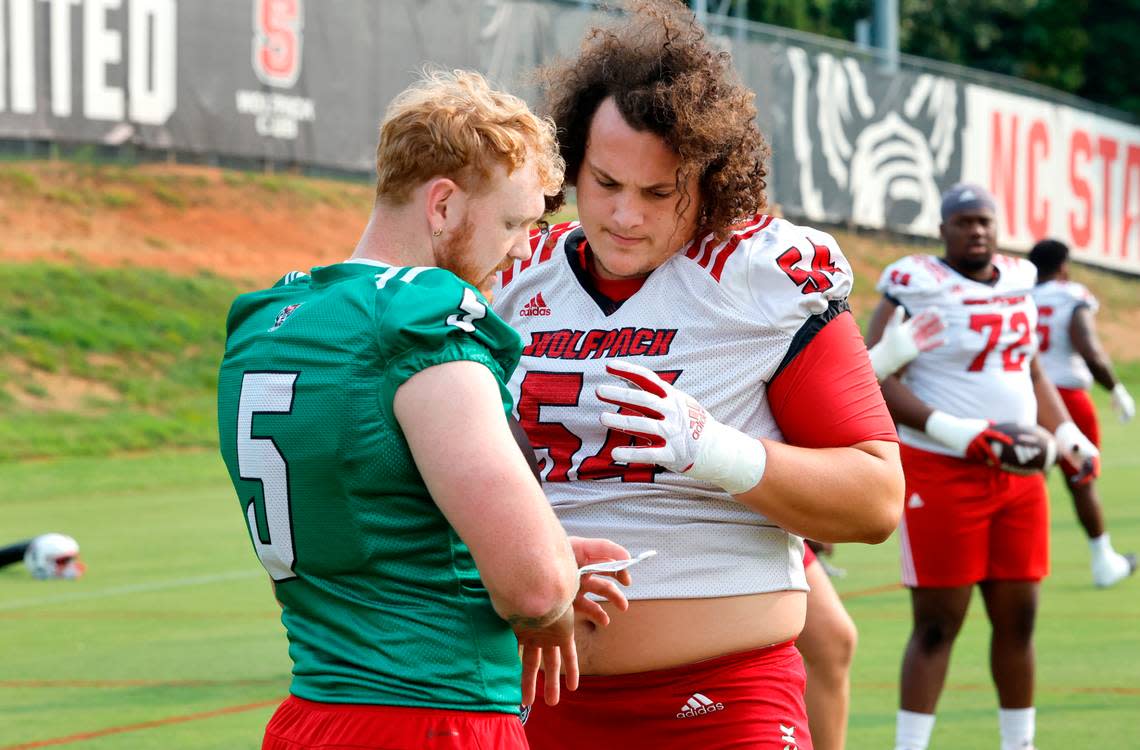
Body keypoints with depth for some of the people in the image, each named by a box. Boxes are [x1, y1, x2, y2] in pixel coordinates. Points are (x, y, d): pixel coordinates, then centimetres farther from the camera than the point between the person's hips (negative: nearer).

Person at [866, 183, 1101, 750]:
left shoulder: (1017, 282, 11)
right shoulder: (917, 287, -11)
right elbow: (876, 378, -15)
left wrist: (1068, 435, 9)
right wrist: (953, 431, -23)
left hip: (1019, 474, 6)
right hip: (942, 473, -6)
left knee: (1017, 617, 10)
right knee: (938, 623, -5)